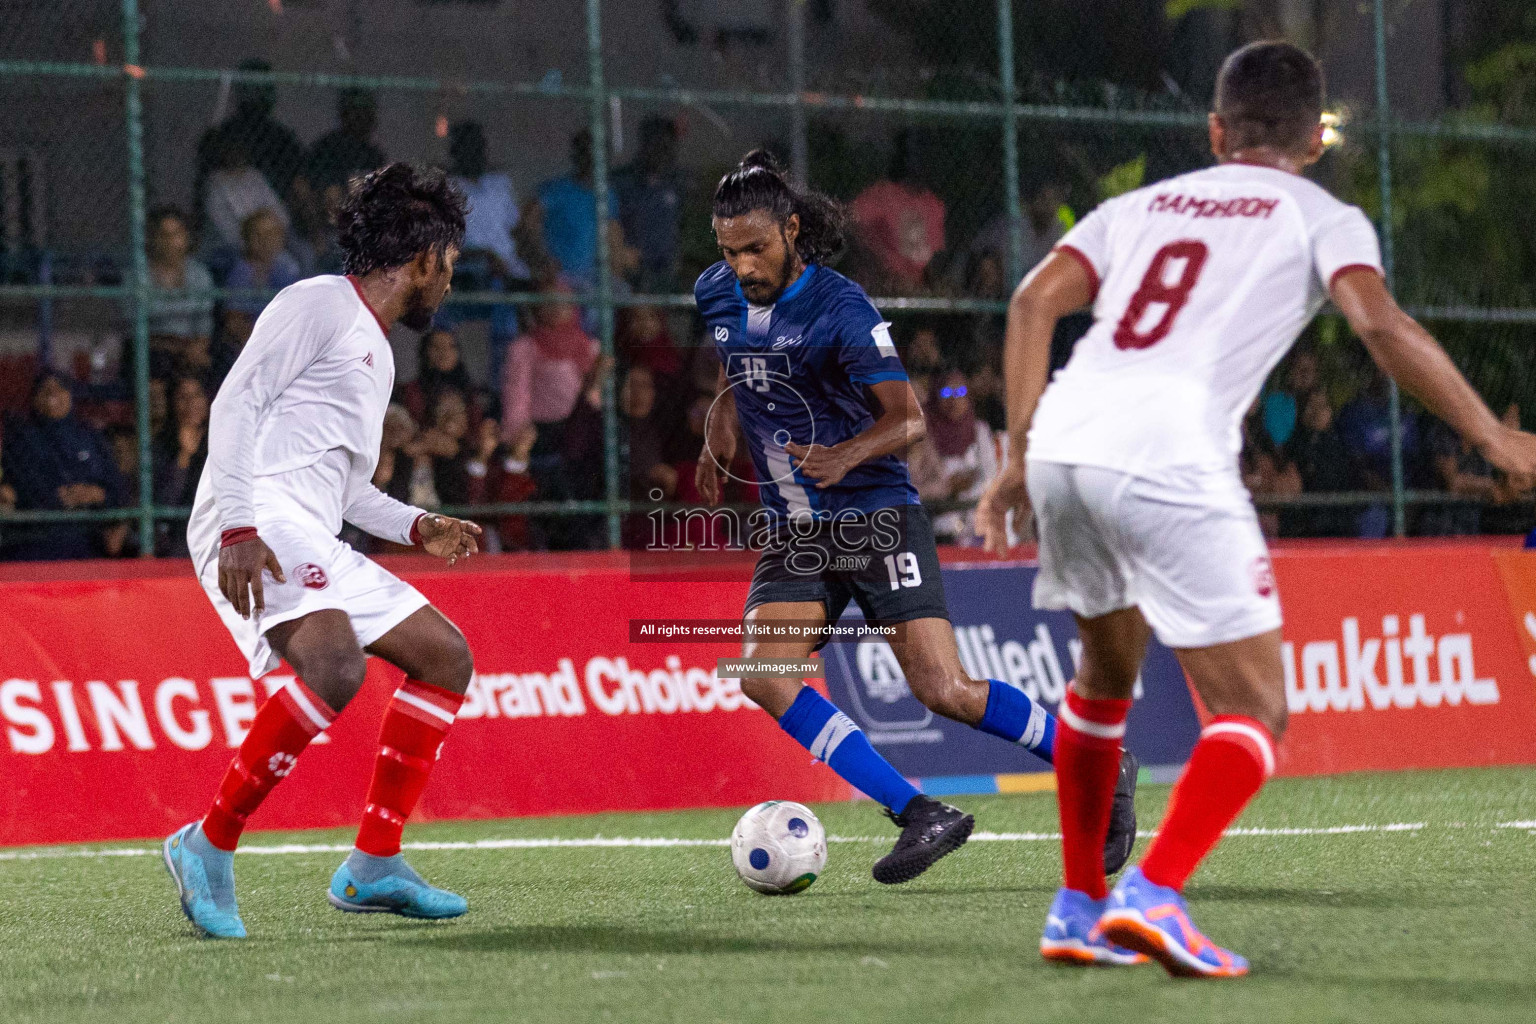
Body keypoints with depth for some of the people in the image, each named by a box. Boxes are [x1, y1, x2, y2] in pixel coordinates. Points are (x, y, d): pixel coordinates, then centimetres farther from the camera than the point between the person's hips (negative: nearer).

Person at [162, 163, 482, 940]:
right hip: (258, 531, -10)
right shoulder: (318, 306, 0)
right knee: (334, 668, -32)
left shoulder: (375, 351, 28)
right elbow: (235, 405, -11)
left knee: (446, 658, 10)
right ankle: (210, 845, -22)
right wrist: (240, 527, -22)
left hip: (313, 546, 10)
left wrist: (417, 527, 23)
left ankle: (373, 865, 7)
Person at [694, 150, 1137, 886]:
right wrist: (720, 439, 5)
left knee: (944, 691, -13)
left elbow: (908, 417, -16)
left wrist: (845, 455, -35)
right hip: (793, 533, 6)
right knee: (764, 677, -18)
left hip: (874, 516, -6)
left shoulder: (839, 308, -16)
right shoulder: (717, 296, 3)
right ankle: (922, 817, -16)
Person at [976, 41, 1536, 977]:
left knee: (1109, 670, 28)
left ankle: (1079, 908, 28)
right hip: (1168, 461, -6)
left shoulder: (1144, 205, 27)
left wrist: (1020, 456, 13)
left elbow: (1037, 300, 14)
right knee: (1254, 712, 3)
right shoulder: (1322, 220, 14)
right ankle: (1154, 895, -18)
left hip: (1062, 442, 6)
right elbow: (1381, 324, -4)